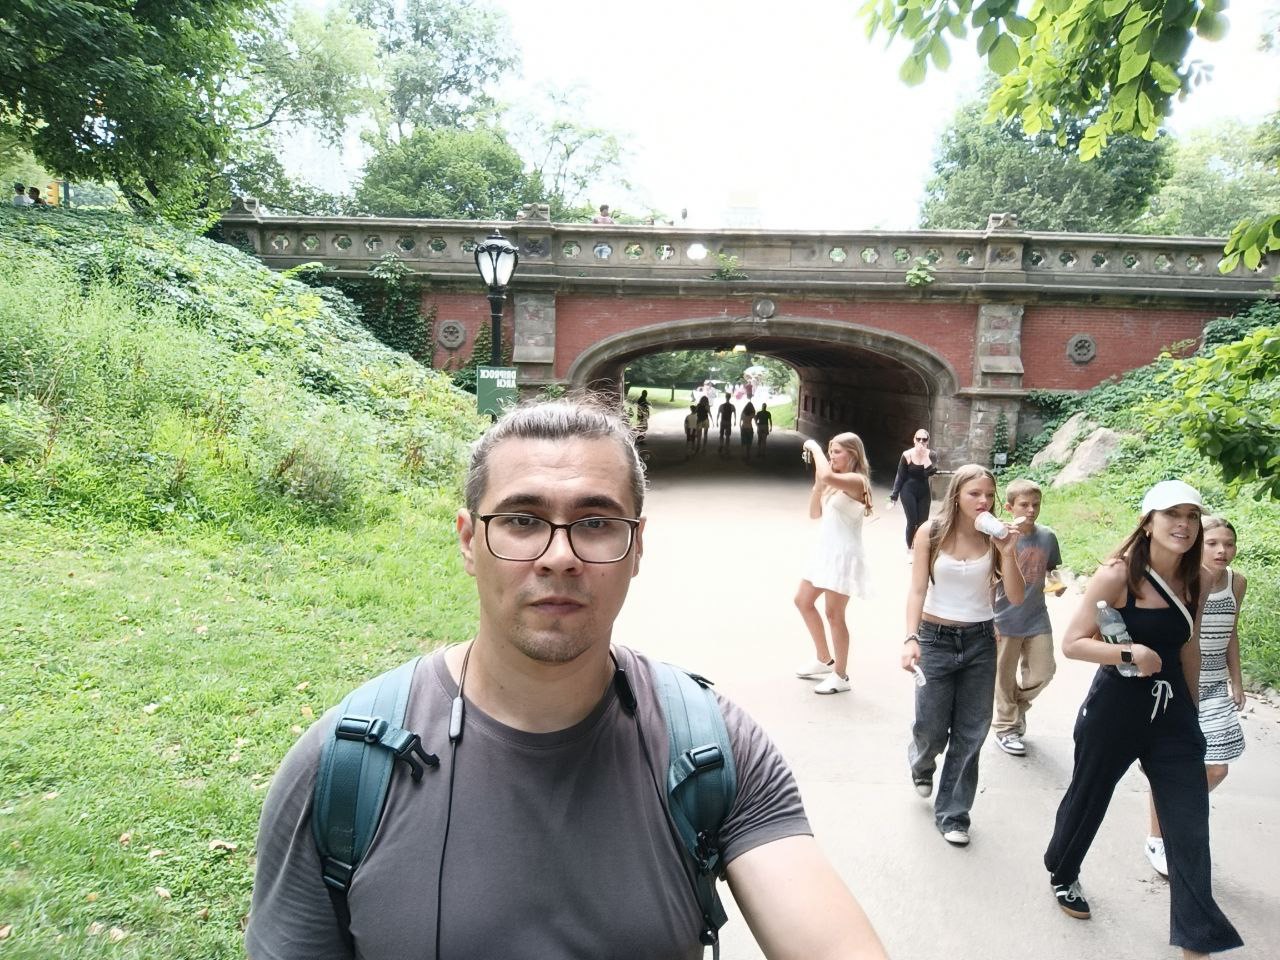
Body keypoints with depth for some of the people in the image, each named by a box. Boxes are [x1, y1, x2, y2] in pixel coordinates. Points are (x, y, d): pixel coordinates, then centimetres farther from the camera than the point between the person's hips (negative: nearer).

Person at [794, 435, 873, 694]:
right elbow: (814, 513, 11)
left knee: (834, 614, -3)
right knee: (803, 601, 18)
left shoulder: (856, 481, -16)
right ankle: (824, 660, 31)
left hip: (844, 555, -10)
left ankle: (841, 676, 12)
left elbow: (827, 476, -37)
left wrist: (814, 447, -23)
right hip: (826, 551, 10)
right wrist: (817, 482, 0)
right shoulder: (836, 483, 12)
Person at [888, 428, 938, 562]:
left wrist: (925, 455, -26)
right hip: (908, 492, -3)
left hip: (924, 492, 3)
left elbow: (931, 472, -23)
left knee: (923, 522, 3)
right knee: (912, 521, -8)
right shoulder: (907, 455, -10)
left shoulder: (931, 455, -5)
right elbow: (900, 477, -5)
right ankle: (909, 551, 10)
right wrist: (894, 497, -6)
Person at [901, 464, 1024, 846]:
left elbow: (1016, 598, -7)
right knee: (932, 729, 5)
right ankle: (921, 762, 42)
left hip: (980, 642, 2)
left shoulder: (994, 539, -4)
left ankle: (953, 813, 22)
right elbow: (917, 590, -8)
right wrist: (911, 638, -19)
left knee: (970, 734, 7)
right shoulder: (931, 534, -8)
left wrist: (1007, 553, -19)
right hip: (936, 639, -2)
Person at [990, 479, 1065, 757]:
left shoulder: (1047, 537, -3)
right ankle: (1005, 727, 27)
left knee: (1043, 672, 7)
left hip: (1037, 618, 4)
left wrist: (1058, 584, -10)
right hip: (1006, 620, -3)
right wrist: (990, 622, -9)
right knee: (1006, 677, 9)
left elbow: (1052, 569, 13)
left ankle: (1018, 704, 36)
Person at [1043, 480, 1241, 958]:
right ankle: (1061, 873, 42)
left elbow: (1187, 649, 14)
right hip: (1115, 712, -5)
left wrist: (1190, 711, 19)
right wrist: (1130, 653, -30)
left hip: (1172, 714, 5)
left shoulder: (1192, 582, 2)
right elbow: (1072, 643, -17)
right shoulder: (1117, 575, -16)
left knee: (1190, 827, 3)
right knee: (1088, 799, 15)